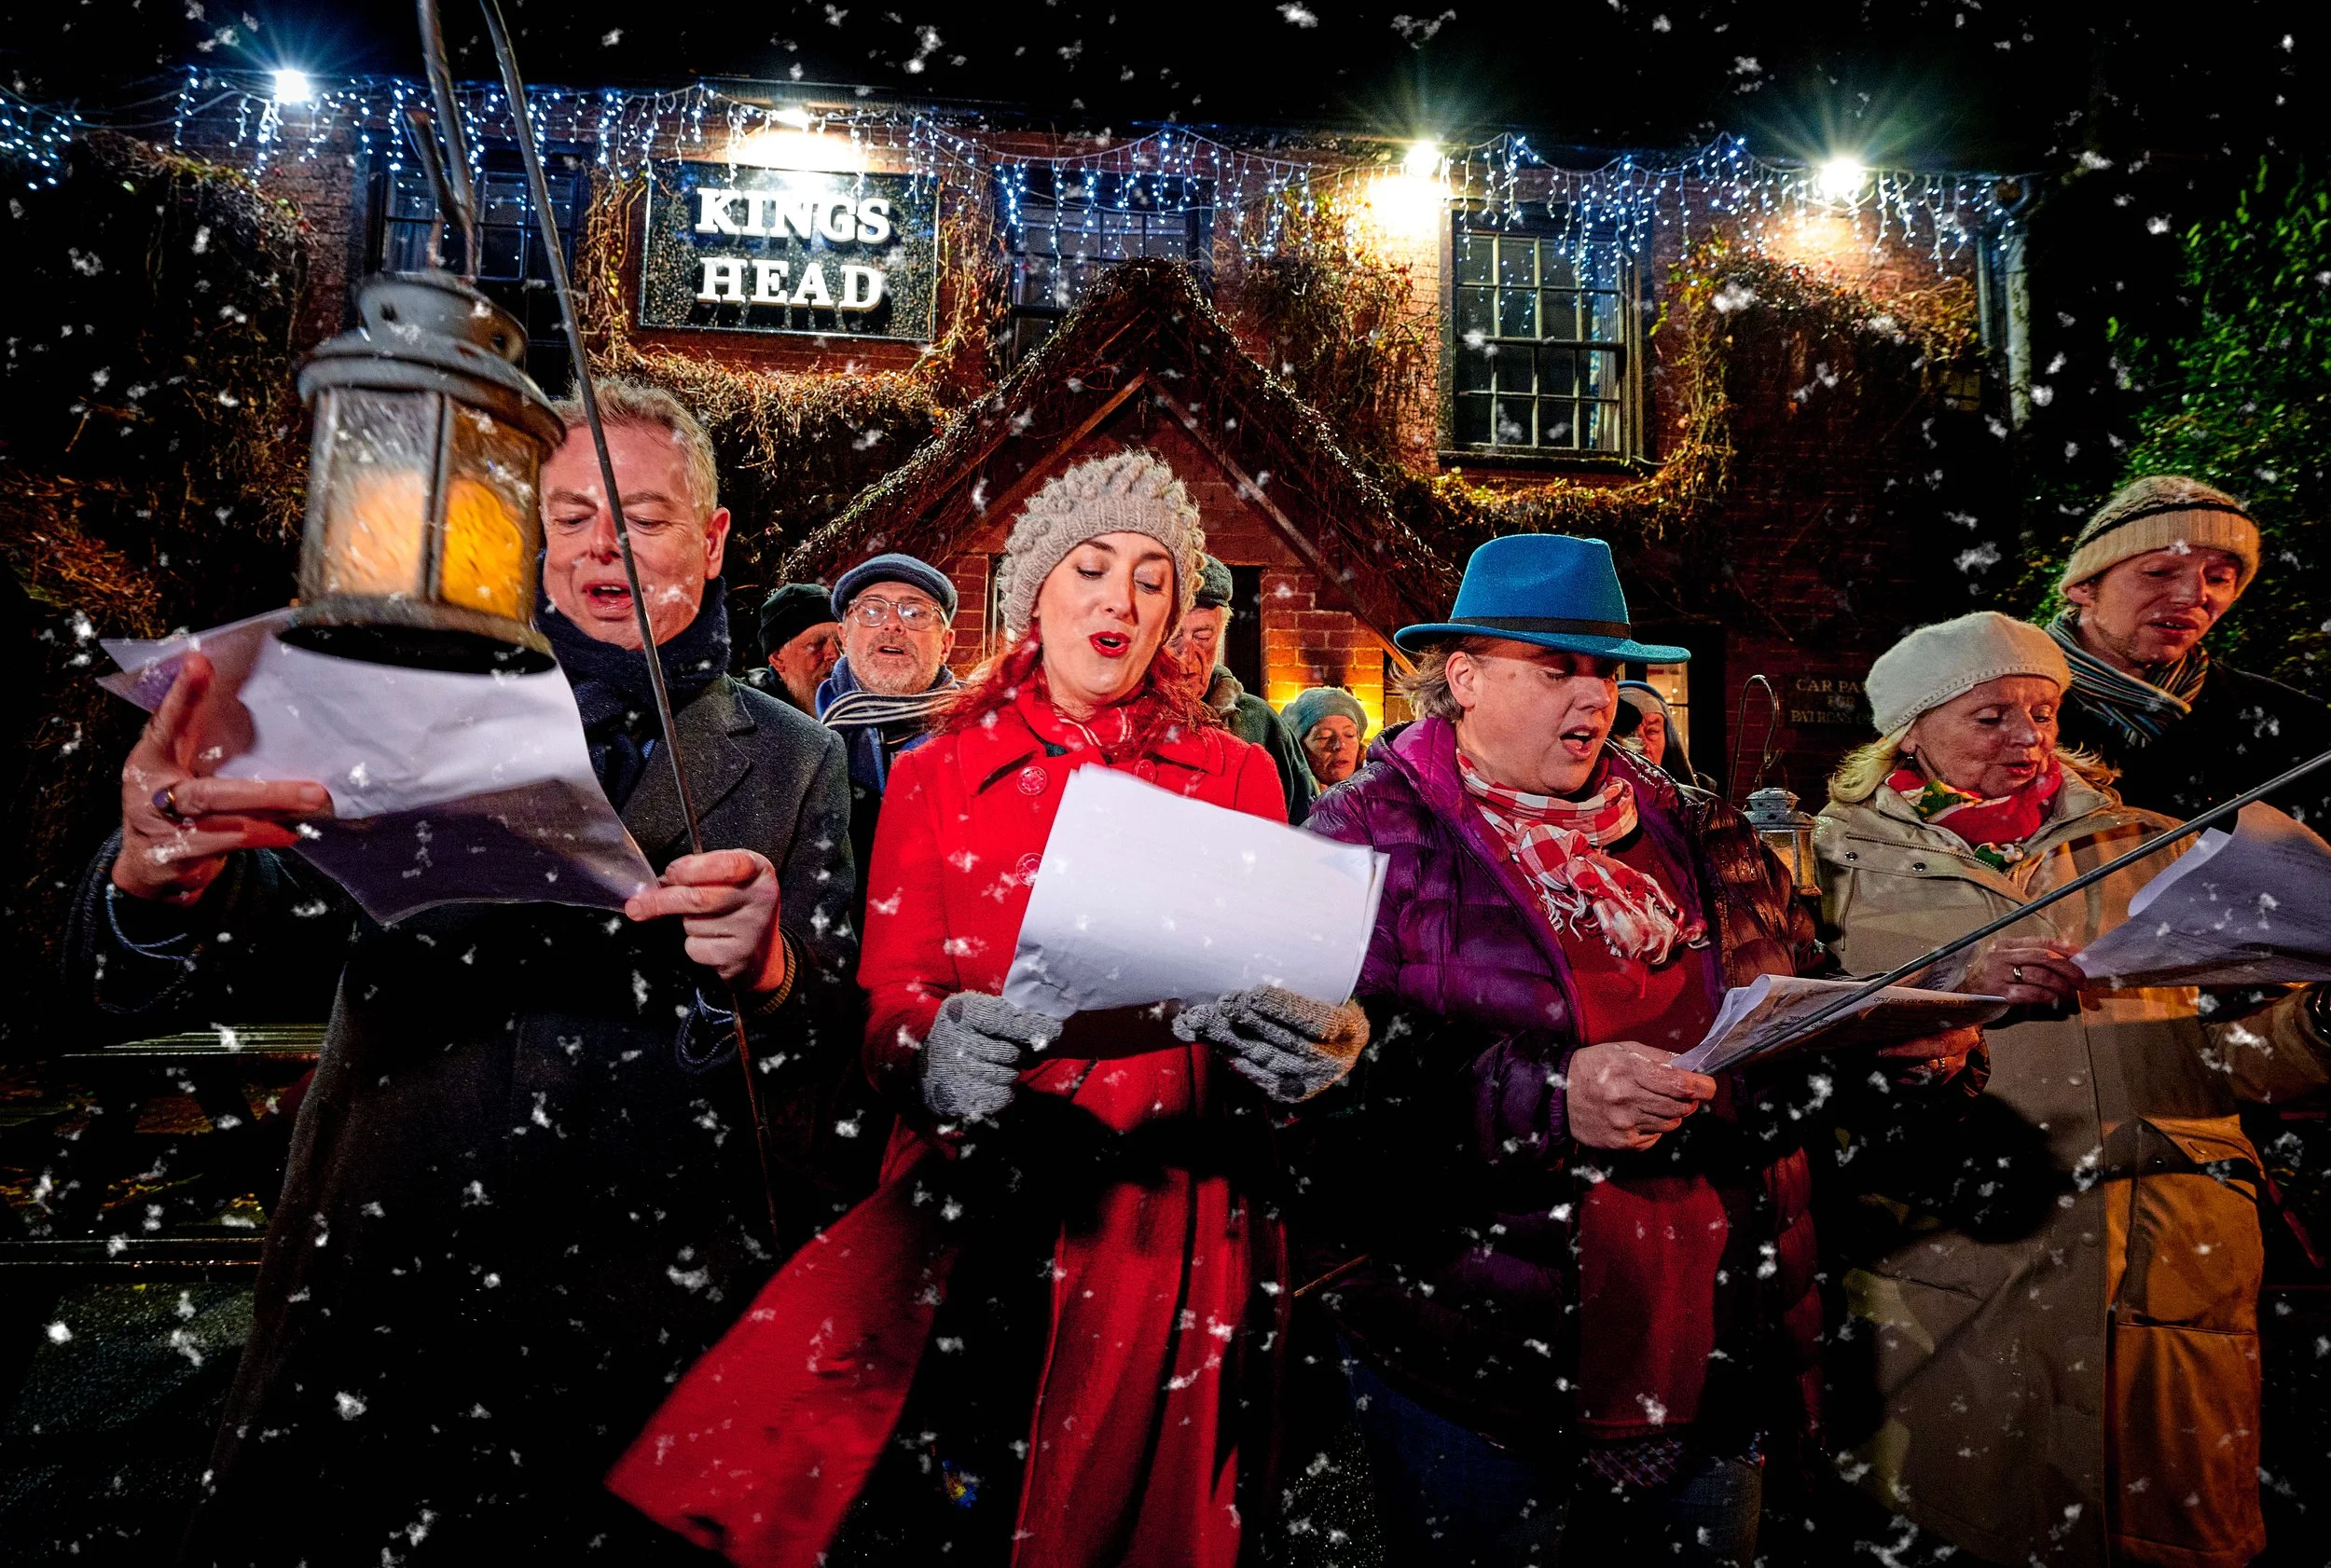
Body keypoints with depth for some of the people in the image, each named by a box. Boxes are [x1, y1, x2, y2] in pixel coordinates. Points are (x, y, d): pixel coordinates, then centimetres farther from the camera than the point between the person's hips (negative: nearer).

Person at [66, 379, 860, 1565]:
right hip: (371, 1313, 1)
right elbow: (234, 967, -4)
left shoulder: (792, 760, 2)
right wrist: (161, 881, -26)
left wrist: (758, 970, -22)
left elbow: (830, 1057, 0)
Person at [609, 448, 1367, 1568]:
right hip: (969, 1210, 0)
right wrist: (933, 1048, -22)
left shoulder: (1234, 777, 8)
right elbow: (886, 1000, 1)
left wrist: (1303, 1041, -20)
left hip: (1169, 1213, 0)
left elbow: (1280, 990, 3)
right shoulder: (937, 778, 9)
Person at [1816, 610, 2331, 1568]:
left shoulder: (2143, 848, 15)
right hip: (1951, 1249, -3)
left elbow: (2219, 1055, 13)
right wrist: (1961, 990, -15)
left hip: (2172, 1251, 3)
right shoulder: (1847, 860, 5)